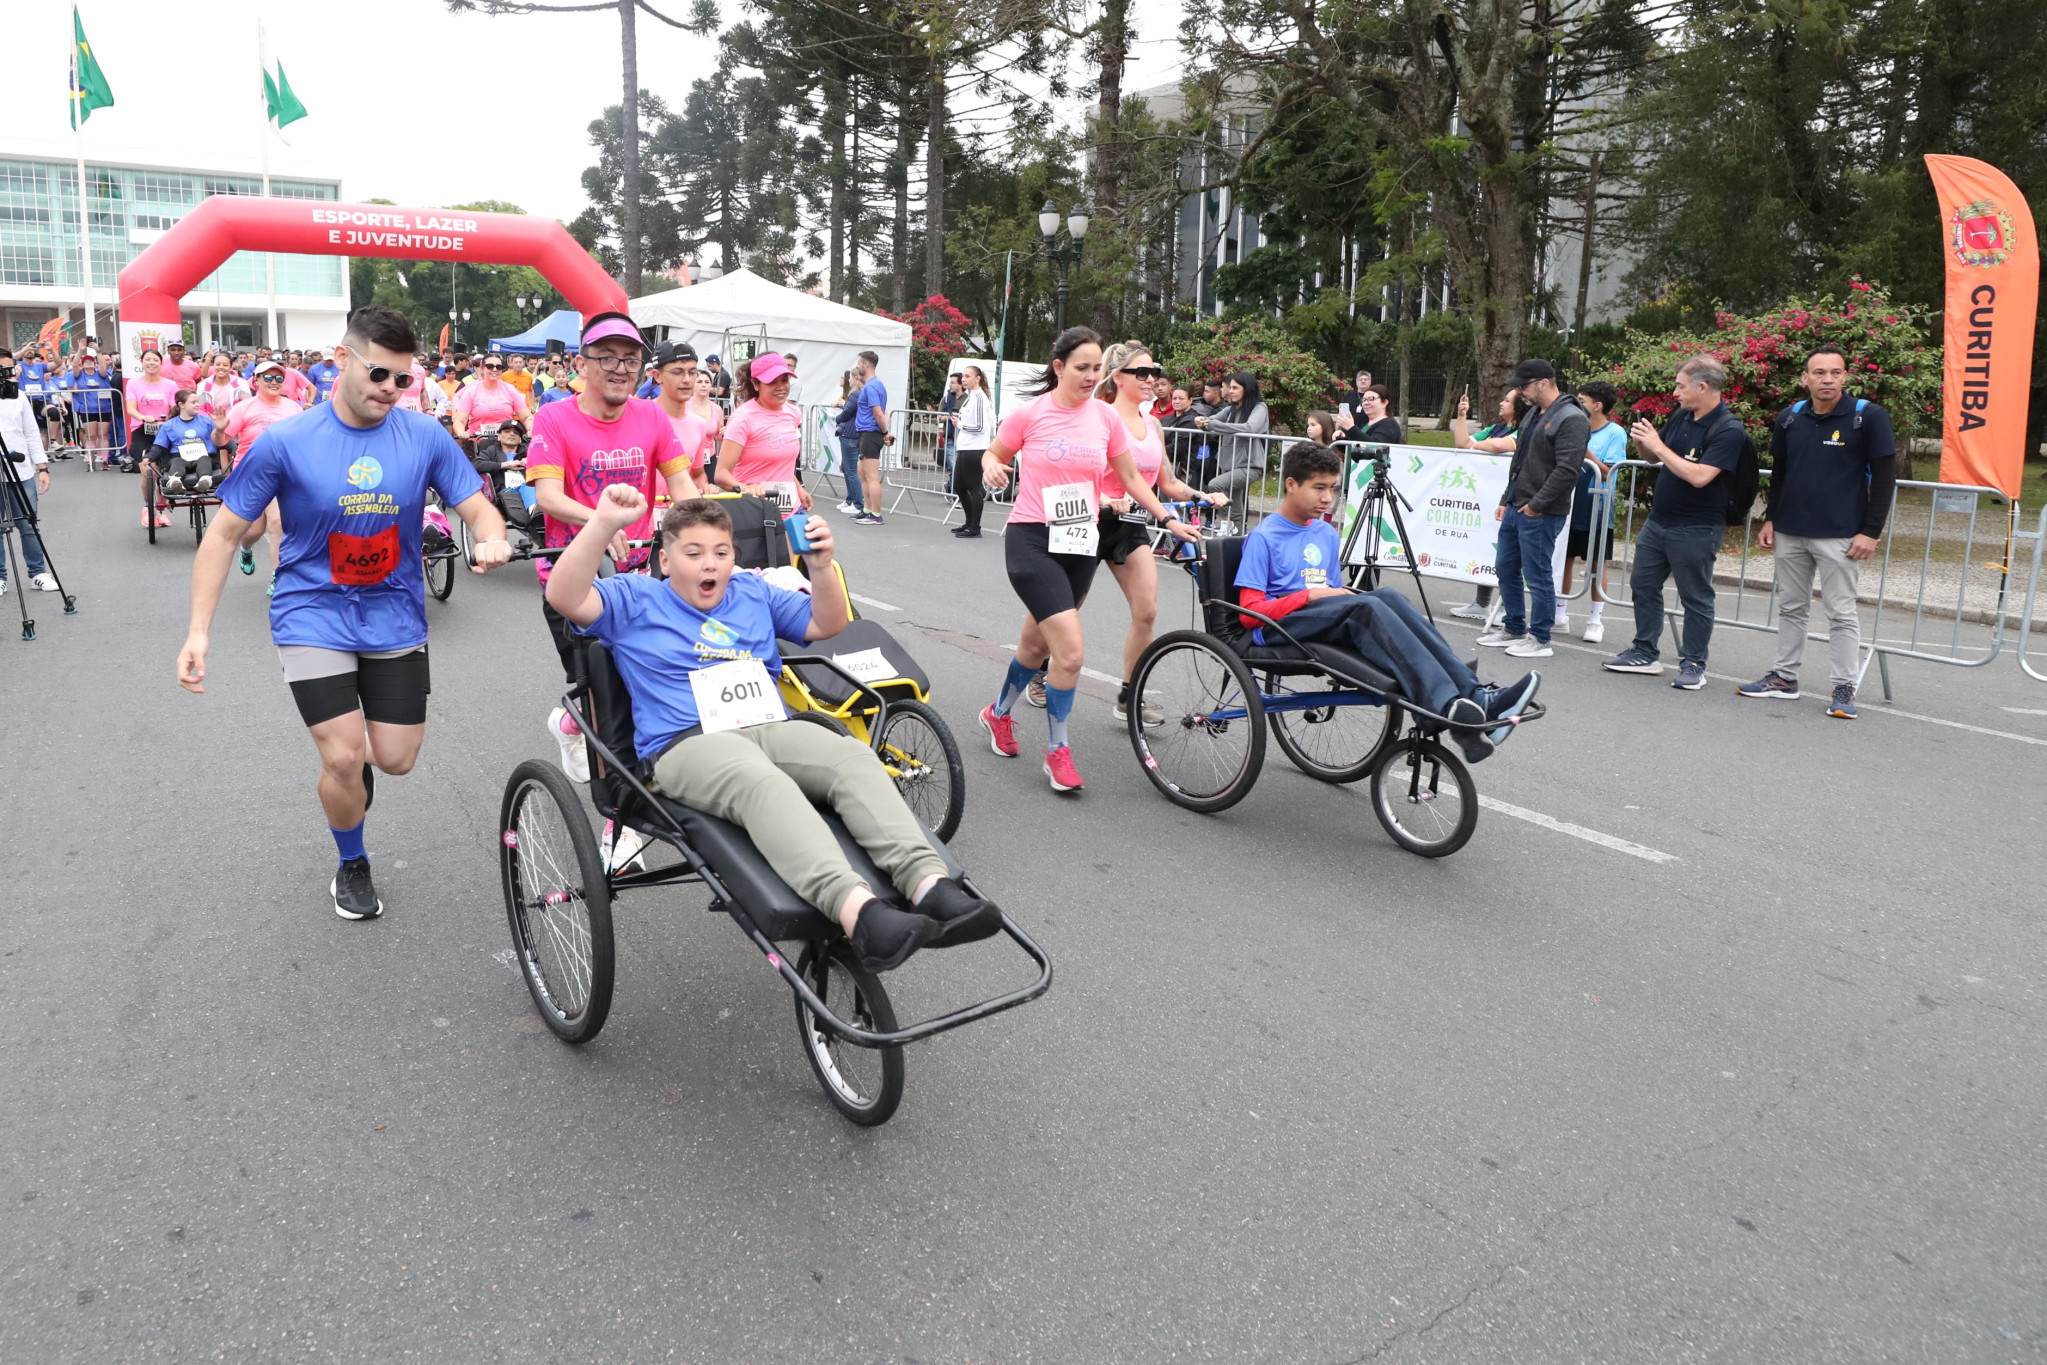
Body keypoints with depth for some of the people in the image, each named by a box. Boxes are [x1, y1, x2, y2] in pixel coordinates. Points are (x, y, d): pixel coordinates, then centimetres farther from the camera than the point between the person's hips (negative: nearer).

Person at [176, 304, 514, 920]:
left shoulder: (425, 436, -5)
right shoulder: (285, 441, -9)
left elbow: (479, 509, -2)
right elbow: (225, 532, -3)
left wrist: (491, 540, -28)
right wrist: (198, 630, -9)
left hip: (395, 619, 2)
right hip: (314, 616, -2)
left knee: (396, 759, 5)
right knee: (344, 759, -8)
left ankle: (346, 735, 43)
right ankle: (352, 865, 21)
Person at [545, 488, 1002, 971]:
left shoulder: (753, 593, 28)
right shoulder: (636, 600, 16)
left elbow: (827, 624, 22)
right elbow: (565, 599, -1)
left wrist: (821, 566, 2)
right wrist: (604, 523, -14)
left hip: (773, 729, 5)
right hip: (687, 745, -4)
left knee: (855, 756, -27)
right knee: (762, 782, -39)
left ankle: (929, 885, -43)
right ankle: (858, 911, -59)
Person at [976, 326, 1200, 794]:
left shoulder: (1106, 417, 2)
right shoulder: (1029, 414, -8)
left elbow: (1132, 478, 11)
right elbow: (995, 455, 8)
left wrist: (1169, 519, 4)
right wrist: (990, 467, -15)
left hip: (1081, 545, 5)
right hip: (1032, 541, -5)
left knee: (1037, 643, 18)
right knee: (1071, 649, -16)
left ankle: (999, 714, 45)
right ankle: (1057, 750, 2)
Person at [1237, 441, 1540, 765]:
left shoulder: (1326, 534, 19)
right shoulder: (1263, 537, -2)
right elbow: (1251, 613, -9)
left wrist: (1338, 594, -1)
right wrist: (1310, 595, -16)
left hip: (1326, 622, 6)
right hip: (1280, 628, -6)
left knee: (1386, 596, -24)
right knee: (1365, 605, -32)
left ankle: (1475, 697, -36)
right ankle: (1448, 710, -49)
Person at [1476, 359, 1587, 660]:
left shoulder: (1571, 419, -14)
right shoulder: (1534, 414, 16)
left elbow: (1566, 470, -22)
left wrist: (1536, 505, -19)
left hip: (1541, 514, -10)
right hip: (1516, 508, 10)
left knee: (1537, 576, -3)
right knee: (1505, 569, 15)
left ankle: (1540, 639, 7)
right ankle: (1514, 629, 27)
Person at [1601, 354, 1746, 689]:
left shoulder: (1728, 430, -18)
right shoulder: (1680, 417, 6)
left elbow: (1699, 476, -28)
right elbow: (1657, 457, 20)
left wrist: (1658, 446, -22)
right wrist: (1643, 443, -3)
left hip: (1695, 530, -8)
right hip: (1658, 520, 8)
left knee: (1695, 598, 3)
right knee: (1643, 585, 14)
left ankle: (1693, 664, 13)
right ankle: (1645, 652, 26)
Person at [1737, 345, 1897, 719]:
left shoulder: (1869, 417, -7)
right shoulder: (1789, 418, 6)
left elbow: (1884, 477, -6)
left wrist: (1871, 531, -11)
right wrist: (1770, 518, 13)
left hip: (1839, 535, -5)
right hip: (1789, 532, 5)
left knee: (1841, 612, -1)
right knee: (1790, 607, 12)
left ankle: (1843, 688, 5)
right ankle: (1784, 677, 22)